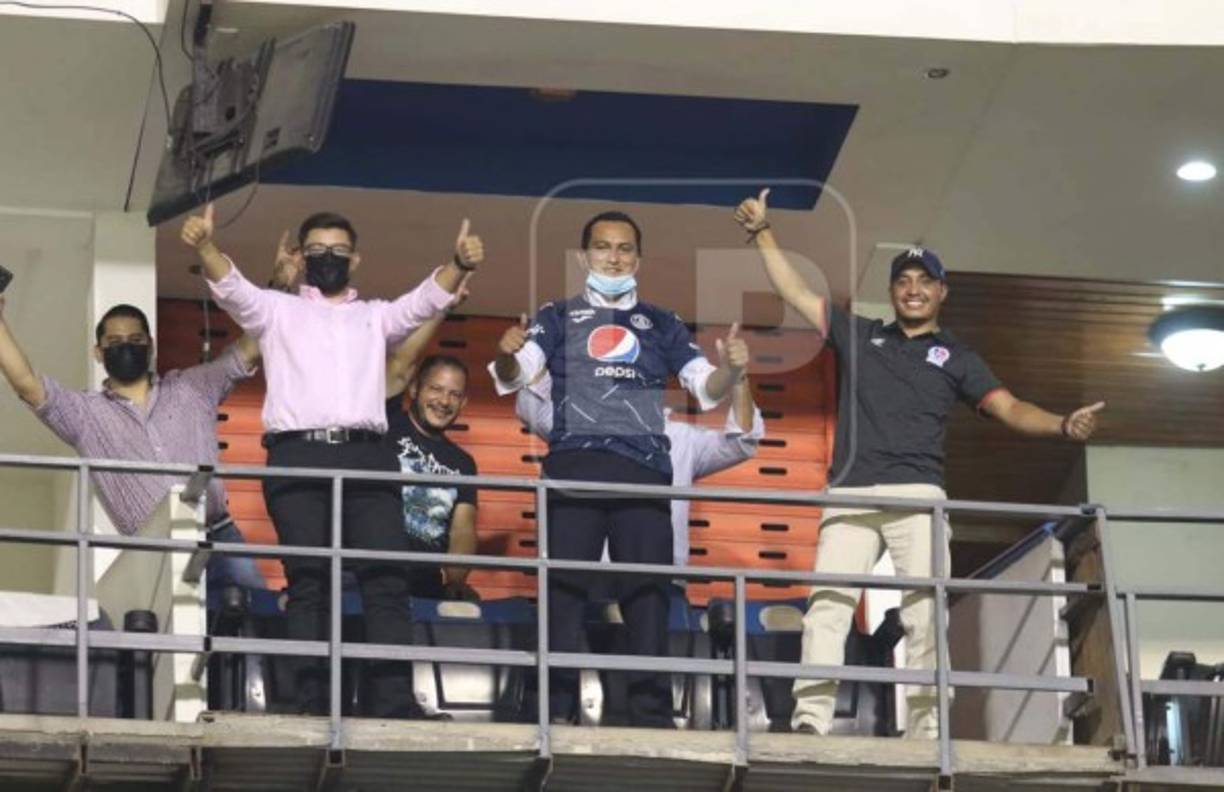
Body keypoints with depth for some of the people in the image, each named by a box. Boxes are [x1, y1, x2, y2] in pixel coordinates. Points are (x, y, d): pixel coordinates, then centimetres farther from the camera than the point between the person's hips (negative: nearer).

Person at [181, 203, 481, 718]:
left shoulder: (376, 316, 26)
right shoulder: (277, 310, 19)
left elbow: (426, 300, 10)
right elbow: (231, 287, 2)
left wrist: (459, 264, -11)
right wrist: (204, 246, -20)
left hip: (367, 454, 2)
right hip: (299, 454, -2)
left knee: (386, 578, -9)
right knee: (309, 581, -7)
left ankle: (395, 702, -14)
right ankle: (312, 704, -11)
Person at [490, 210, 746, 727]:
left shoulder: (661, 325, 20)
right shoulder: (559, 318, 15)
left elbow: (706, 385, 10)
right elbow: (515, 375, 1)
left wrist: (731, 370, -13)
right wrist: (507, 355, -23)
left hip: (644, 468, 1)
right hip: (575, 463, -1)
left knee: (647, 589, -3)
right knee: (565, 586, -7)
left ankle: (652, 713, -3)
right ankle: (557, 710, -9)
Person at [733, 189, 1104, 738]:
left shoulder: (956, 358, 17)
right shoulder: (859, 336, 21)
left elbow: (1008, 408, 6)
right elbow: (796, 293, 22)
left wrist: (1062, 425, -11)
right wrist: (763, 233, 17)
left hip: (918, 494, 0)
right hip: (851, 495, 0)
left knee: (925, 612, -9)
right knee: (828, 602, -14)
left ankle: (925, 730, -11)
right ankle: (810, 721, -22)